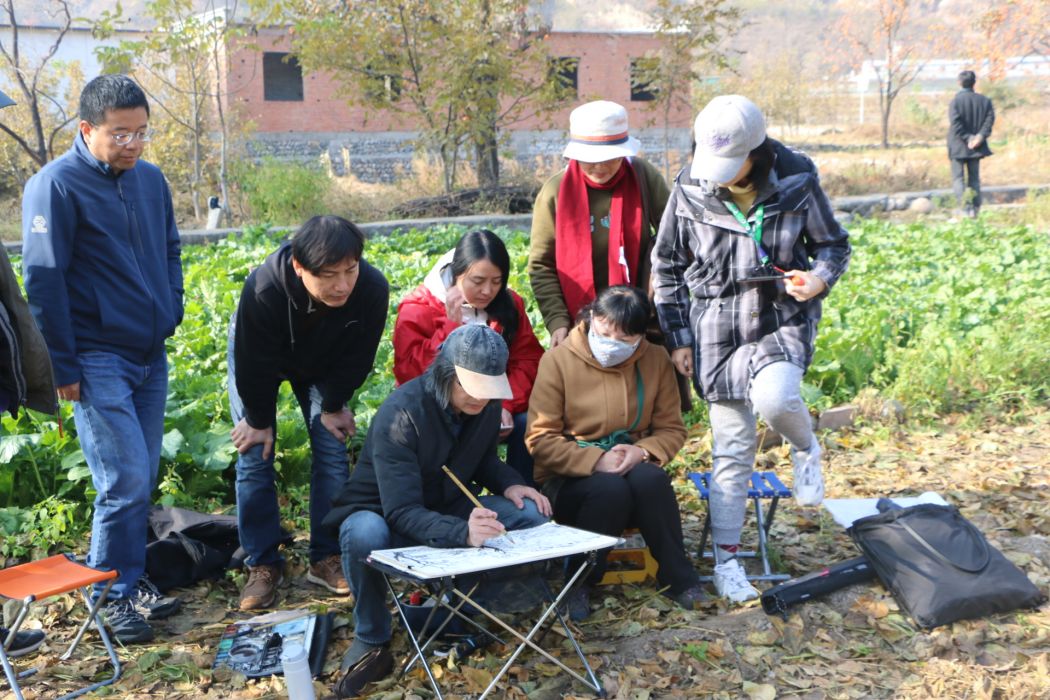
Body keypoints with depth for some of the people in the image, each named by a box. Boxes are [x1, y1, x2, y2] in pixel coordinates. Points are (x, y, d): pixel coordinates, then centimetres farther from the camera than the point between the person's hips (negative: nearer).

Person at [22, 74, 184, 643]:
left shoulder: (150, 179, 9)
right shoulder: (55, 185, -10)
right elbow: (44, 280, -11)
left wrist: (171, 316, 13)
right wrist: (63, 366, -11)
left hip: (150, 356, 6)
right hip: (98, 358, -6)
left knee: (141, 478, 11)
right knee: (125, 481, -8)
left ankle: (132, 580, 24)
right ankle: (115, 593, 8)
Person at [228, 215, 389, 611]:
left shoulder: (373, 289, -36)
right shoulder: (263, 289, -43)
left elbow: (355, 360, -16)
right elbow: (254, 366, -26)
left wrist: (333, 407, -6)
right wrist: (259, 421, -14)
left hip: (322, 364, 2)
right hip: (255, 358, -2)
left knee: (332, 453, -3)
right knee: (254, 457, -6)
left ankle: (326, 559, 9)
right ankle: (262, 564, 5)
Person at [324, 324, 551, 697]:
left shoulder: (488, 405, -10)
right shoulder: (401, 413, -30)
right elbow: (401, 512, -35)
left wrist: (509, 484, -12)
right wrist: (463, 533, -52)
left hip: (449, 509, 6)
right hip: (383, 515, -5)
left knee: (531, 514, -17)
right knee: (365, 534, -41)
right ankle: (371, 638, -15)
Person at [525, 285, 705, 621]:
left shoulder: (656, 360, 2)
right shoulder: (558, 360, -8)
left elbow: (671, 429, 5)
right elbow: (540, 439, -10)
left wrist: (642, 452, -18)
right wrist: (596, 461, -22)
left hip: (633, 468, 3)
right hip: (570, 478, -2)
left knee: (651, 479, -32)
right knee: (611, 489, -35)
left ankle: (677, 577, -15)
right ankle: (579, 581, -12)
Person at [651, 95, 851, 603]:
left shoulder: (796, 182, -8)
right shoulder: (690, 189, -6)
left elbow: (833, 243, 6)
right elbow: (667, 266, 5)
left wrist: (819, 279, -17)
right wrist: (678, 338, 4)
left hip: (785, 320, -1)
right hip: (718, 331, 1)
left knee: (773, 397, -31)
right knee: (731, 447, 3)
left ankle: (805, 448, 7)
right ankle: (726, 558, 19)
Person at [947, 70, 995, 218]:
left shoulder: (955, 101, -9)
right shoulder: (984, 100, 4)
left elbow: (955, 123, -19)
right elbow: (990, 118, -8)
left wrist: (968, 138, -15)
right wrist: (980, 136, -15)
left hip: (958, 146, -4)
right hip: (976, 147, 4)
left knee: (958, 177, 2)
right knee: (974, 178, 14)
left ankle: (965, 205, -15)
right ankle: (975, 208, 11)